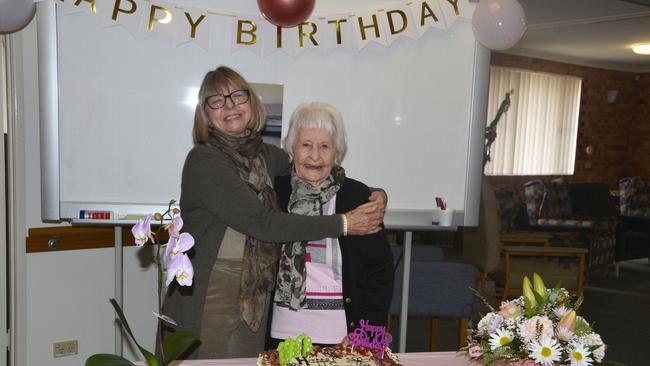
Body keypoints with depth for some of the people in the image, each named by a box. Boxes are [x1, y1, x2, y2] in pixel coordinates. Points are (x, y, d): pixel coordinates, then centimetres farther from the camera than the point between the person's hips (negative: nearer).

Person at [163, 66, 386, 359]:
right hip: (205, 303, -5)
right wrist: (342, 224, -19)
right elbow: (260, 222, -21)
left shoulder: (267, 155, 6)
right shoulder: (203, 160, -13)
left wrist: (376, 194, -5)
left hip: (256, 304, 5)